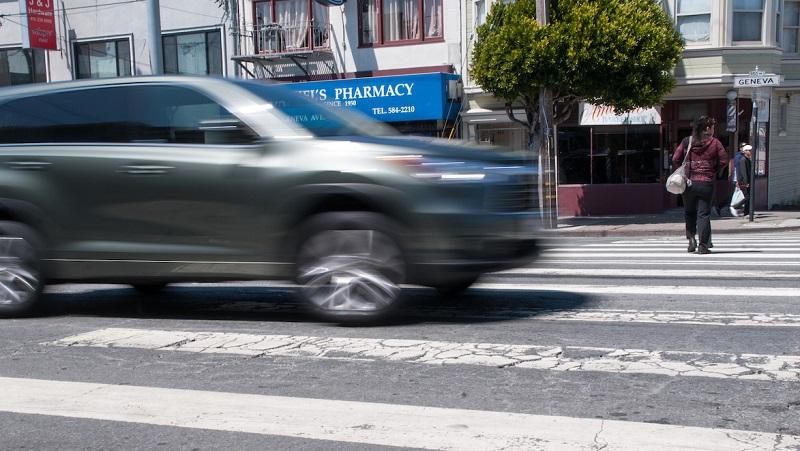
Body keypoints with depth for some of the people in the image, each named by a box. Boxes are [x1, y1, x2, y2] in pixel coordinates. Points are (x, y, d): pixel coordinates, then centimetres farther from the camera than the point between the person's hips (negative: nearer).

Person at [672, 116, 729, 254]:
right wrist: (713, 170, 12)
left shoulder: (686, 142, 2)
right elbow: (723, 161, -2)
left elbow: (675, 159, -1)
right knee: (704, 214, 3)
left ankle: (691, 238, 4)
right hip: (706, 183, -2)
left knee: (689, 212, 18)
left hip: (689, 182, 2)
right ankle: (702, 245, 1)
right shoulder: (714, 142, -2)